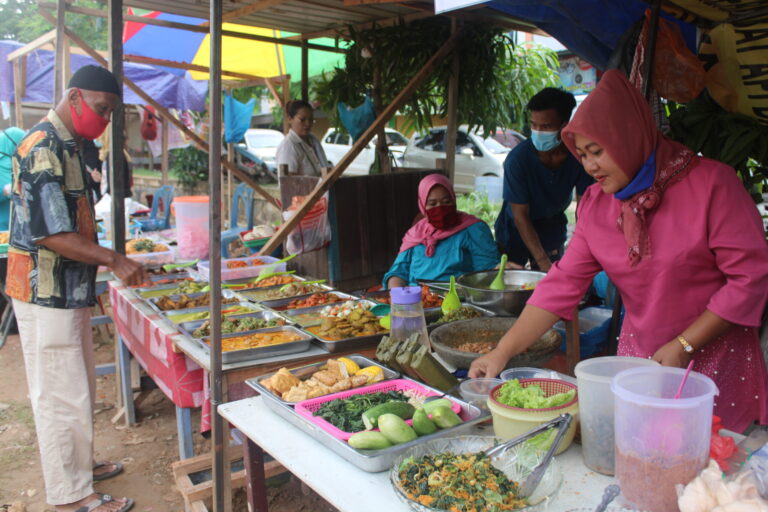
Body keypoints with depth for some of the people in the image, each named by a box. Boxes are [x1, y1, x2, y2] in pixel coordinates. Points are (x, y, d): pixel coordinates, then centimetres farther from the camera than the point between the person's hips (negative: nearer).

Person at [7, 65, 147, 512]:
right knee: (62, 394, 0)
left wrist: (89, 282, 17)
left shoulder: (68, 146, 13)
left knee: (79, 386, 20)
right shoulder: (43, 148, -18)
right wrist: (114, 260, -20)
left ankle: (79, 464, 37)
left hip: (68, 290, 10)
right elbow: (51, 234, -23)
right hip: (46, 294, -10)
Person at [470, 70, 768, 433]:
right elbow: (562, 283, -5)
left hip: (713, 357, -3)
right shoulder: (594, 204, -1)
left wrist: (684, 345, -16)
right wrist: (503, 351, -13)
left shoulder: (711, 183, -14)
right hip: (638, 355, 4)